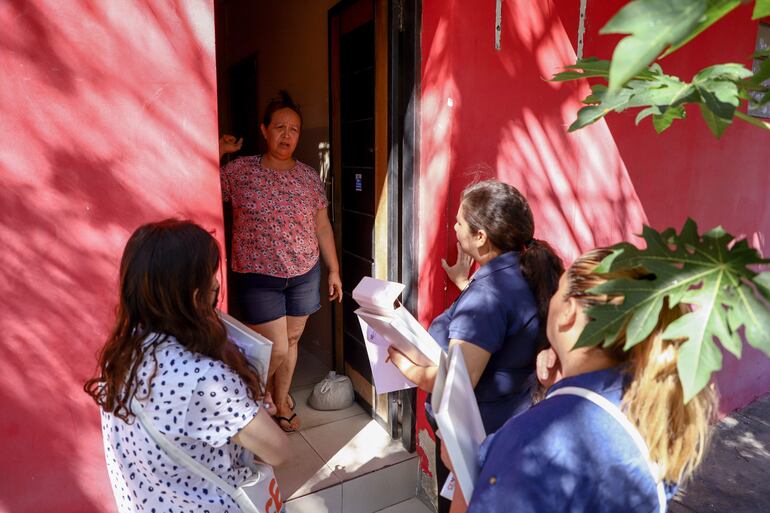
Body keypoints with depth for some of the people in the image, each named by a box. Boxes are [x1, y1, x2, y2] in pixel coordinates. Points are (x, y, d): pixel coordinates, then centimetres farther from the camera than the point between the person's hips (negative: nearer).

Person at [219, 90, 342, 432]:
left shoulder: (309, 176, 0)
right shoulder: (239, 171, -8)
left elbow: (322, 226, 8)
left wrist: (334, 270, 10)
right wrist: (218, 153, -18)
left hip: (304, 275, 4)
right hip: (258, 279, -3)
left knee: (291, 342, 16)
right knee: (276, 350, 0)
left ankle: (281, 402, 40)